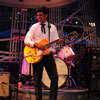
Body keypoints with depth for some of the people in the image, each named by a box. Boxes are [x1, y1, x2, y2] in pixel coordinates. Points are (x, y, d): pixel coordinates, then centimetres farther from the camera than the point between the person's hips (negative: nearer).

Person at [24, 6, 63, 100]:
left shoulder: (52, 27, 9)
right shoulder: (34, 27, 5)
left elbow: (55, 41, 5)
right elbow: (26, 40, -2)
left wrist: (59, 41, -18)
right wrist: (36, 44, -18)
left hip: (48, 55, 1)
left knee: (55, 78, -7)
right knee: (37, 80, 3)